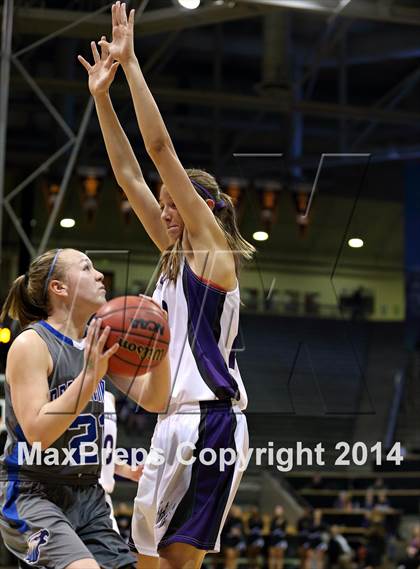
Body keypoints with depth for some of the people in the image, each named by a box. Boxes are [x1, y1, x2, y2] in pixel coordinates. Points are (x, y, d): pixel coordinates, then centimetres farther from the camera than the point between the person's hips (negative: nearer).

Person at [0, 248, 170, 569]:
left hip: (87, 494, 8)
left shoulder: (101, 343, 8)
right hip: (32, 494, -8)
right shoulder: (31, 344, -13)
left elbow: (154, 401, 8)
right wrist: (90, 376, -29)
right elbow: (37, 434, -21)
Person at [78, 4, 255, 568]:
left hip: (210, 421, -9)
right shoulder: (176, 255, 18)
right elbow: (129, 173, 19)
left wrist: (131, 63, -6)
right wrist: (102, 96, 16)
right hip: (174, 421, 9)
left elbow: (161, 148, -8)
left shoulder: (213, 246, -3)